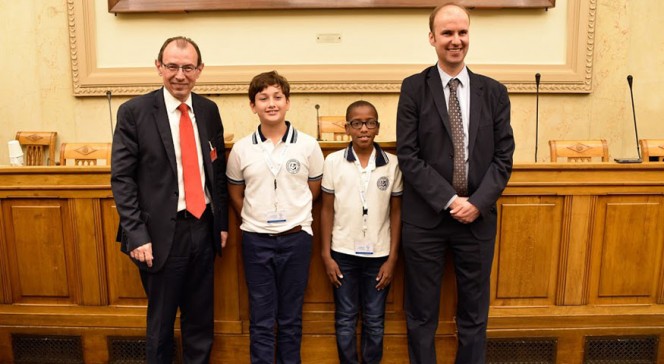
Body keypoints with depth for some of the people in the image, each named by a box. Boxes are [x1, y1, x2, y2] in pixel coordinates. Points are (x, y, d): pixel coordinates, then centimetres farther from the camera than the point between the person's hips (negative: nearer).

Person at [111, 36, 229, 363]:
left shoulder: (209, 110, 6)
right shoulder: (134, 112, -7)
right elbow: (122, 179, -8)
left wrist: (222, 222, 8)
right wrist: (137, 235, -13)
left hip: (204, 228, 4)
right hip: (163, 233, -3)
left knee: (201, 319, 18)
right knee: (161, 321, 14)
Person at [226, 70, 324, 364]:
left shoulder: (308, 145, -4)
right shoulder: (241, 148, -2)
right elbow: (235, 194, 10)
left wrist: (293, 217, 6)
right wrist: (255, 221, 7)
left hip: (296, 239, 0)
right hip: (256, 240, 1)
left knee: (291, 317, 13)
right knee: (261, 320, 10)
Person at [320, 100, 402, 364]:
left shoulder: (392, 164, -3)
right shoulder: (333, 161, -4)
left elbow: (396, 213, 2)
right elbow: (327, 211, 1)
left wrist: (392, 258, -1)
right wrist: (326, 255, -1)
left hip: (379, 254, 0)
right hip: (343, 253, 0)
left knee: (374, 320, 12)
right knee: (345, 319, 12)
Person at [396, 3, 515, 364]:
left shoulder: (494, 92, 5)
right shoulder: (414, 88, -2)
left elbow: (503, 156, 2)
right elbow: (408, 156, -9)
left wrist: (477, 202, -11)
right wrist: (450, 200, -15)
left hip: (478, 217, 2)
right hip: (425, 218, -2)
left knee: (474, 313, 16)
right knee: (421, 313, 11)